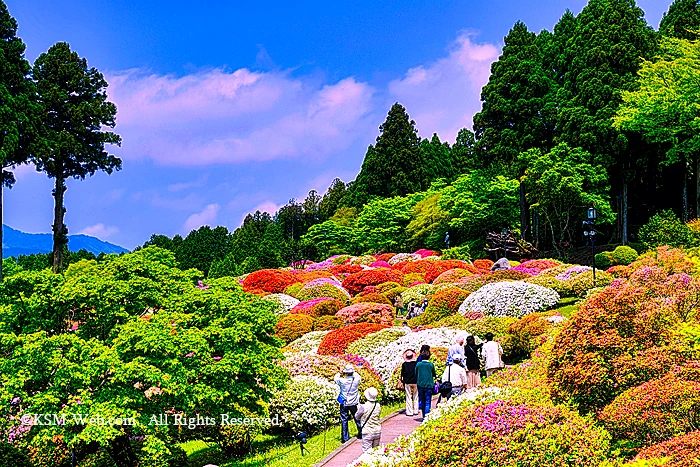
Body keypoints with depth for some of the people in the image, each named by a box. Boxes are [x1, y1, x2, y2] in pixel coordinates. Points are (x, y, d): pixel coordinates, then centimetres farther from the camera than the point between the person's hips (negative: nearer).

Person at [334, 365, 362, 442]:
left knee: (344, 420, 7)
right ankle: (361, 434, 30)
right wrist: (353, 373, 26)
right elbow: (359, 377, 13)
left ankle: (345, 438, 10)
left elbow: (335, 378, 4)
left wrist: (340, 373, 20)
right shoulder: (356, 380, -12)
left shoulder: (342, 381, -17)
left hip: (344, 404, -2)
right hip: (354, 403, 2)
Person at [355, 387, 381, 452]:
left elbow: (357, 417, -2)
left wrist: (358, 408, 16)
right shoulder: (378, 406, -3)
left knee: (367, 451, -1)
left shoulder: (363, 407, -16)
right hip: (377, 432, 5)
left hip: (367, 433, -5)